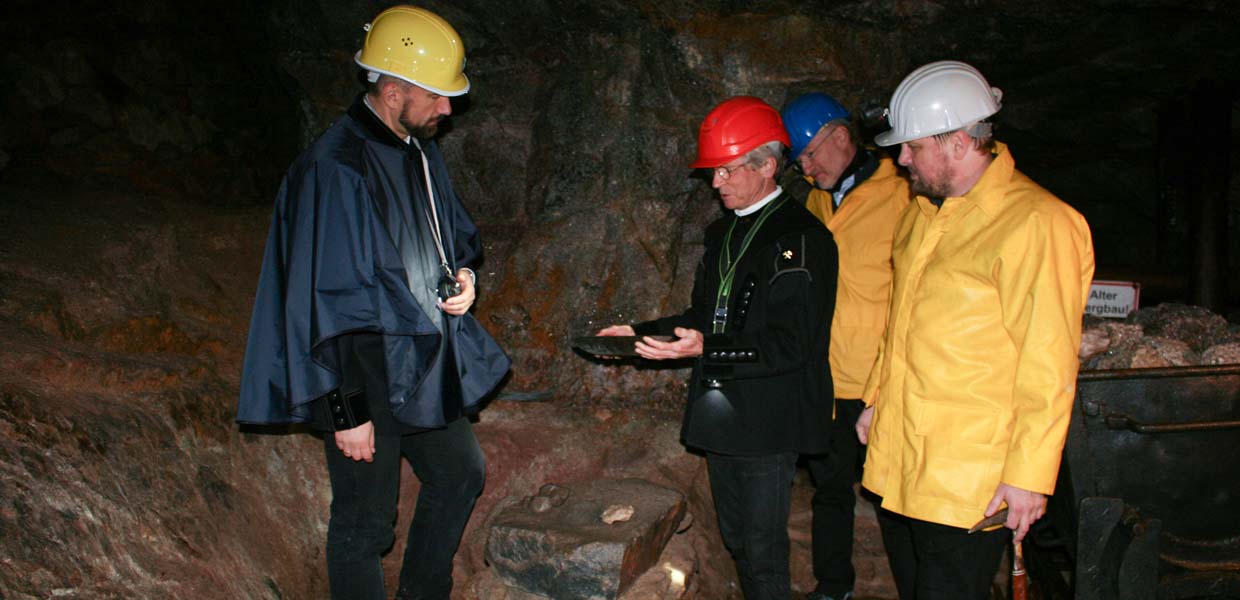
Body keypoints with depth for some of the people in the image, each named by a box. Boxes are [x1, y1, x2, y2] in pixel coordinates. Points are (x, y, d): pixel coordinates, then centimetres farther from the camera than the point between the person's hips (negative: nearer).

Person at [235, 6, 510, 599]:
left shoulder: (422, 153, 6)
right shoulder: (333, 170, -22)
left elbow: (456, 231, 21)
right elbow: (326, 306, -22)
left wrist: (463, 272, -2)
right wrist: (347, 412, -19)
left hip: (429, 368, 9)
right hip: (368, 381, -9)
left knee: (460, 474, 23)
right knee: (364, 527, 6)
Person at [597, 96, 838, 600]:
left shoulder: (801, 237, -15)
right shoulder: (721, 232, 13)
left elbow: (789, 344, -21)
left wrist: (706, 349, -31)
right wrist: (641, 332, 8)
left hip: (769, 422, -8)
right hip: (721, 413, 8)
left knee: (763, 549, 0)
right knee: (735, 539, 20)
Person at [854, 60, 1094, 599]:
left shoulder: (1037, 223, -16)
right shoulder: (922, 211, 10)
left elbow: (1048, 368, -17)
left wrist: (1028, 476, -16)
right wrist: (876, 399, 20)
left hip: (969, 480, -7)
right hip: (896, 459, 8)